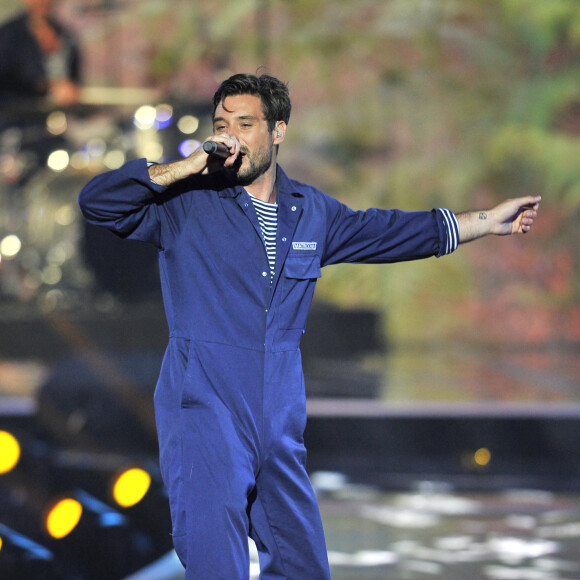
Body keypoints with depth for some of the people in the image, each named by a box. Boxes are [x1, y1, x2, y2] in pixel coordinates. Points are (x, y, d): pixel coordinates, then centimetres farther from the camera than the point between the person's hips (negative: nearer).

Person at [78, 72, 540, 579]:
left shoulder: (312, 212, 12)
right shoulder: (185, 204, -2)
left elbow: (383, 231, 26)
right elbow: (97, 202, -11)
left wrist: (491, 221, 32)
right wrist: (184, 169, -16)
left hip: (279, 422, 5)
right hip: (204, 411, -5)